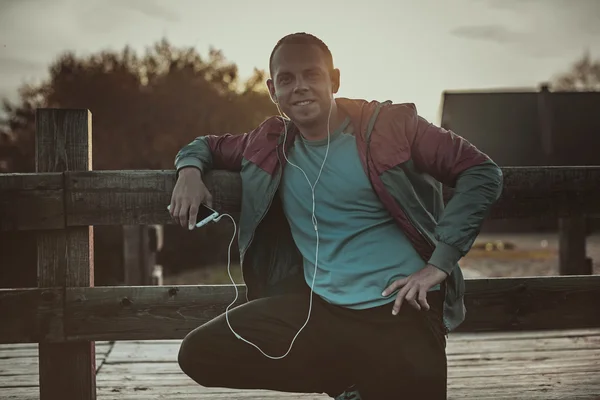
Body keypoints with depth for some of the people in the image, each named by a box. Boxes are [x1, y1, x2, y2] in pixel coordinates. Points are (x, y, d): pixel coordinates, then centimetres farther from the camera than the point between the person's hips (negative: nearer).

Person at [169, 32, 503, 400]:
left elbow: (484, 174, -5)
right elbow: (209, 144, 27)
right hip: (319, 306, 4)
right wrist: (190, 169, 2)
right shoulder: (271, 145, 8)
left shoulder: (390, 125, -4)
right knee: (199, 353, -8)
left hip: (401, 311, -4)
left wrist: (440, 263, -12)